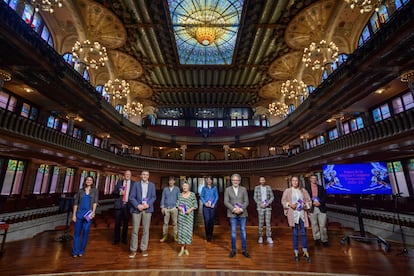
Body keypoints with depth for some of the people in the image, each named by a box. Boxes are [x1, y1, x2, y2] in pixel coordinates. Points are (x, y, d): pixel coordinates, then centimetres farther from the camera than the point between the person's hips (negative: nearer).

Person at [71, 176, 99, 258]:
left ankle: (81, 251, 19)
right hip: (79, 213, 1)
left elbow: (95, 202, -5)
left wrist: (93, 212, -15)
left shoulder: (95, 191, 4)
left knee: (85, 232, 4)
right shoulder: (80, 191, 6)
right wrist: (74, 215, 1)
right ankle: (75, 251, 17)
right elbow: (75, 203, 7)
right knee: (77, 232, 5)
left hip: (88, 213, -1)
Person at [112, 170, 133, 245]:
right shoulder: (119, 182, 7)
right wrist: (119, 193, -14)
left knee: (126, 223, 9)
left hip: (127, 205, -1)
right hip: (119, 205, 1)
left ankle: (124, 239, 24)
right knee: (117, 223, 7)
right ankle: (116, 239, 22)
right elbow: (114, 192, 5)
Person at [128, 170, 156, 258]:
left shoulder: (152, 185, 8)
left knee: (146, 230, 7)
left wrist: (148, 204, -12)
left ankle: (144, 248, 19)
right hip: (137, 209, -1)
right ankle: (133, 250, 14)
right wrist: (137, 205, -15)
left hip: (147, 209, 2)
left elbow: (153, 197, 4)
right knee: (135, 230, 2)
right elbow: (131, 197, -3)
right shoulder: (136, 184, 2)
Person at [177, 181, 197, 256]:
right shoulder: (180, 195, 6)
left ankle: (185, 248, 18)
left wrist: (190, 209, -16)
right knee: (181, 230, 2)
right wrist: (178, 207, -12)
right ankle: (182, 249, 11)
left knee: (188, 230, 2)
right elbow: (177, 203, 9)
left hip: (189, 215, -1)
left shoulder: (192, 194, -2)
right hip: (181, 215, 2)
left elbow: (195, 205, -2)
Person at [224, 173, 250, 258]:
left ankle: (244, 250, 19)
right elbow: (226, 202, -4)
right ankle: (233, 250, 19)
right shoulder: (227, 189, 0)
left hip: (242, 213, 1)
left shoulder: (244, 189, 3)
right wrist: (234, 209, -16)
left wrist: (241, 209, -15)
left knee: (243, 231, 7)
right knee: (233, 232, 6)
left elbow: (246, 201, -1)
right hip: (232, 214, -1)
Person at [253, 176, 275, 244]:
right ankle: (260, 237, 15)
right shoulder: (257, 188, 0)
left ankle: (269, 238, 7)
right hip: (260, 207, -1)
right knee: (261, 222, 4)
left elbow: (272, 197, 4)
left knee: (268, 222, 1)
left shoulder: (268, 187, 4)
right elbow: (255, 197, -1)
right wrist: (261, 204, -11)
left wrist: (268, 203, -11)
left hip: (268, 207, 1)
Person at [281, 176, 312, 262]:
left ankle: (305, 252, 19)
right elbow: (283, 201, 3)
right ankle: (296, 253, 16)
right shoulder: (287, 191, 2)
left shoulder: (303, 190, 6)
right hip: (293, 214, -1)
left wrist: (305, 205, -8)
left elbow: (308, 200, 10)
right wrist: (290, 204, -12)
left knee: (303, 233, 4)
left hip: (302, 213, 2)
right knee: (295, 233, 5)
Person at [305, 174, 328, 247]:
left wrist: (320, 202, -13)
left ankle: (324, 240, 16)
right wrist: (313, 202, -16)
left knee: (323, 225, 3)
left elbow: (325, 197, 1)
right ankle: (317, 238, 24)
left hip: (321, 208, 1)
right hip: (312, 209, -1)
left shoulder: (321, 187, 7)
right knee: (314, 225, 9)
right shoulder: (307, 188, 0)